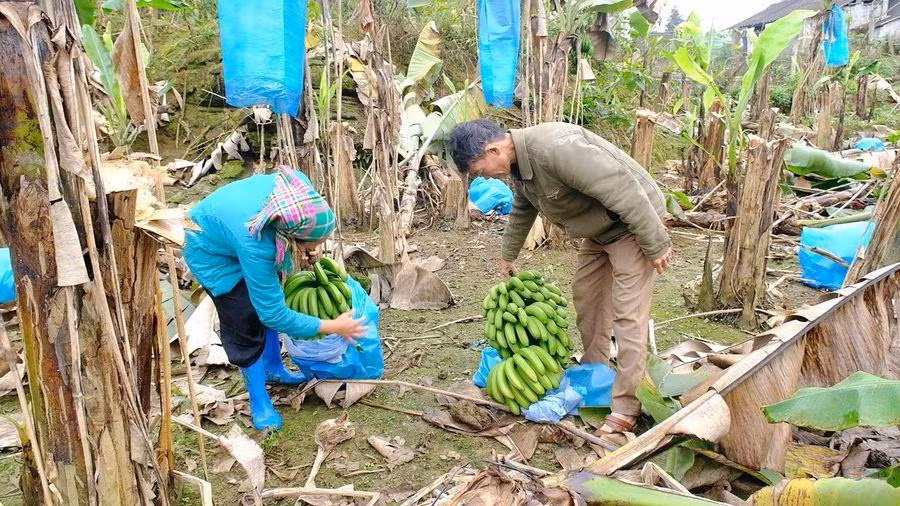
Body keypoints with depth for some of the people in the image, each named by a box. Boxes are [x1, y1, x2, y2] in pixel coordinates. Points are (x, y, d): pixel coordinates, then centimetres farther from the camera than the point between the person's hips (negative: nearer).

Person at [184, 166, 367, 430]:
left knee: (268, 298, 15)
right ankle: (259, 401, 15)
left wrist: (306, 249, -17)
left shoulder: (300, 184, -32)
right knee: (246, 322, -5)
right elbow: (274, 314, -31)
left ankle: (273, 368, 37)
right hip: (210, 250, -6)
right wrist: (332, 327, -25)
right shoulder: (256, 246, -45)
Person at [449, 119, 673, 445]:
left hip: (634, 221, -9)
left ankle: (625, 408, -2)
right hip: (598, 227, 10)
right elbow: (521, 211, 21)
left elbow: (623, 190, -32)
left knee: (628, 314, -8)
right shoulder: (518, 164, 0)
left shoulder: (553, 147, -33)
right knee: (586, 295, 16)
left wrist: (655, 244, -24)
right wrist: (507, 255, 33)